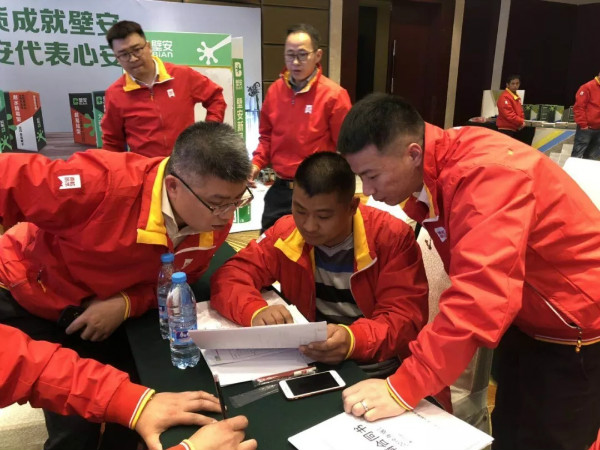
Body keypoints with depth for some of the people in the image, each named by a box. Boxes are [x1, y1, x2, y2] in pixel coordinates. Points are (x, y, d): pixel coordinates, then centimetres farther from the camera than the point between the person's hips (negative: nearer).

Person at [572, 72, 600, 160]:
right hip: (586, 128, -6)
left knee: (593, 158, 13)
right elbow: (578, 107, -12)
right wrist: (583, 124, -14)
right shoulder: (588, 87, -8)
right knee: (577, 155, 0)